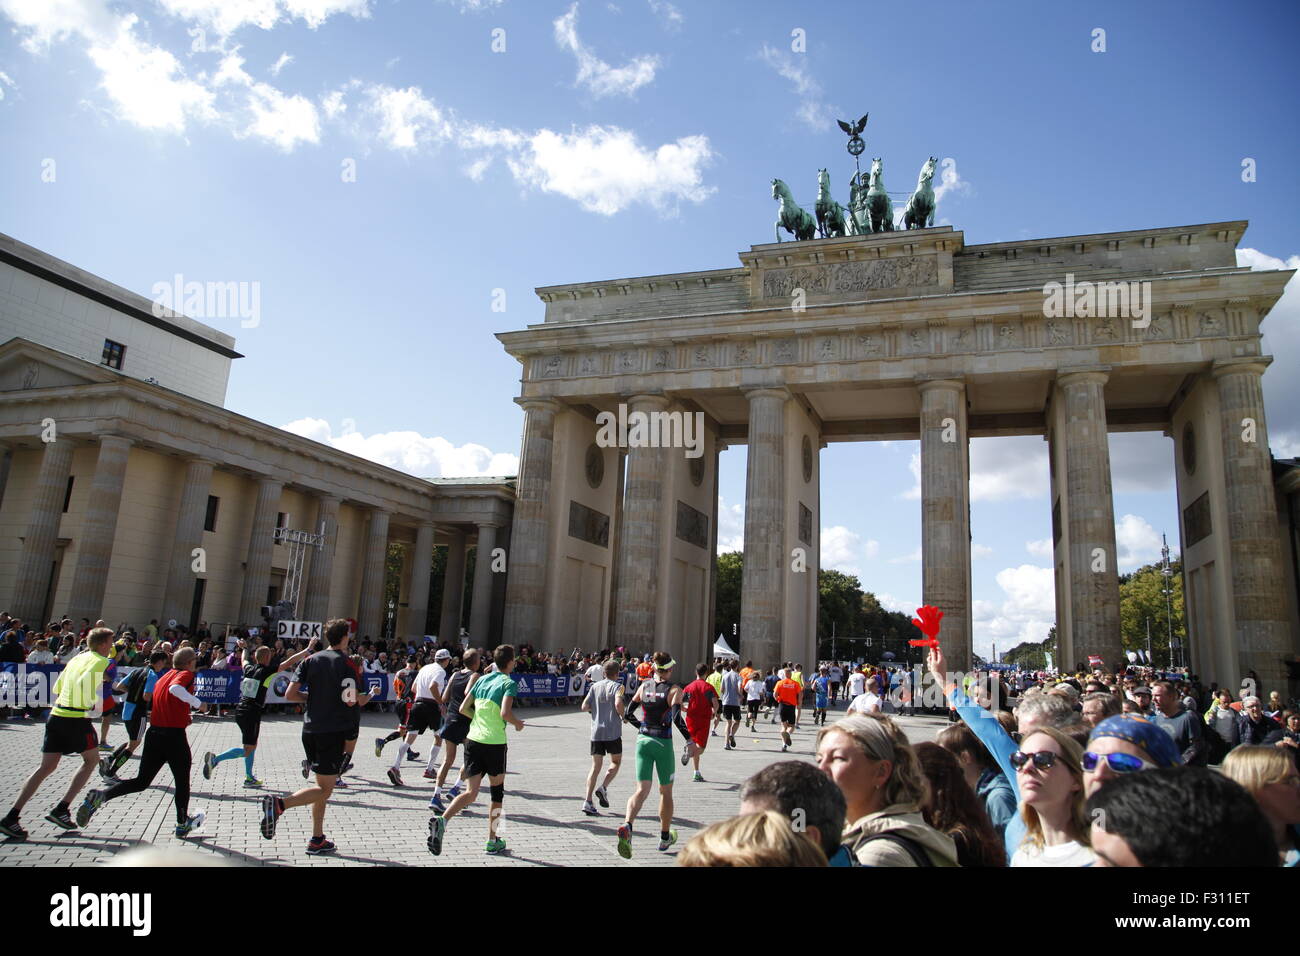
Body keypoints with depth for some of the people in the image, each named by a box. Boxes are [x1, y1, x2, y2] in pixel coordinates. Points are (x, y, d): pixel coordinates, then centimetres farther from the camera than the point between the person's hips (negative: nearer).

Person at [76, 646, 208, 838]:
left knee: (141, 781, 15)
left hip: (154, 733, 7)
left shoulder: (163, 677, 15)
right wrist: (198, 703, -26)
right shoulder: (186, 675, -9)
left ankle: (100, 796, -6)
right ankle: (183, 824, 21)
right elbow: (175, 688, -31)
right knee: (182, 781, 11)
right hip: (174, 735, -7)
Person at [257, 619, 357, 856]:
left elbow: (290, 694, 1)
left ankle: (317, 840, 18)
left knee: (322, 785, 17)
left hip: (310, 728, 6)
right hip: (334, 731, -6)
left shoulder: (310, 660, 7)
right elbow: (350, 701, -14)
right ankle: (279, 803, -20)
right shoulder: (346, 663, -8)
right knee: (325, 789, 0)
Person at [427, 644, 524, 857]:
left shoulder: (482, 680, 11)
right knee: (497, 791, 14)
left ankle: (442, 819, -22)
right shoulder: (509, 683, -8)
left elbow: (464, 708, 14)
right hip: (495, 743, -5)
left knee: (471, 792, 3)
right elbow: (505, 713, -22)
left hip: (473, 740, 5)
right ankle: (492, 840, 21)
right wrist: (518, 724, -3)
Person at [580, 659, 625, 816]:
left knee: (595, 766, 6)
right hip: (613, 732, -4)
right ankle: (603, 788, -4)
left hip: (596, 731, 4)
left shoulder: (594, 686, 10)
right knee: (616, 762, 16)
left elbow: (584, 707, 4)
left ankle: (588, 801, -3)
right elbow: (618, 704, -21)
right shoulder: (617, 686, -4)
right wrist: (624, 716, -3)